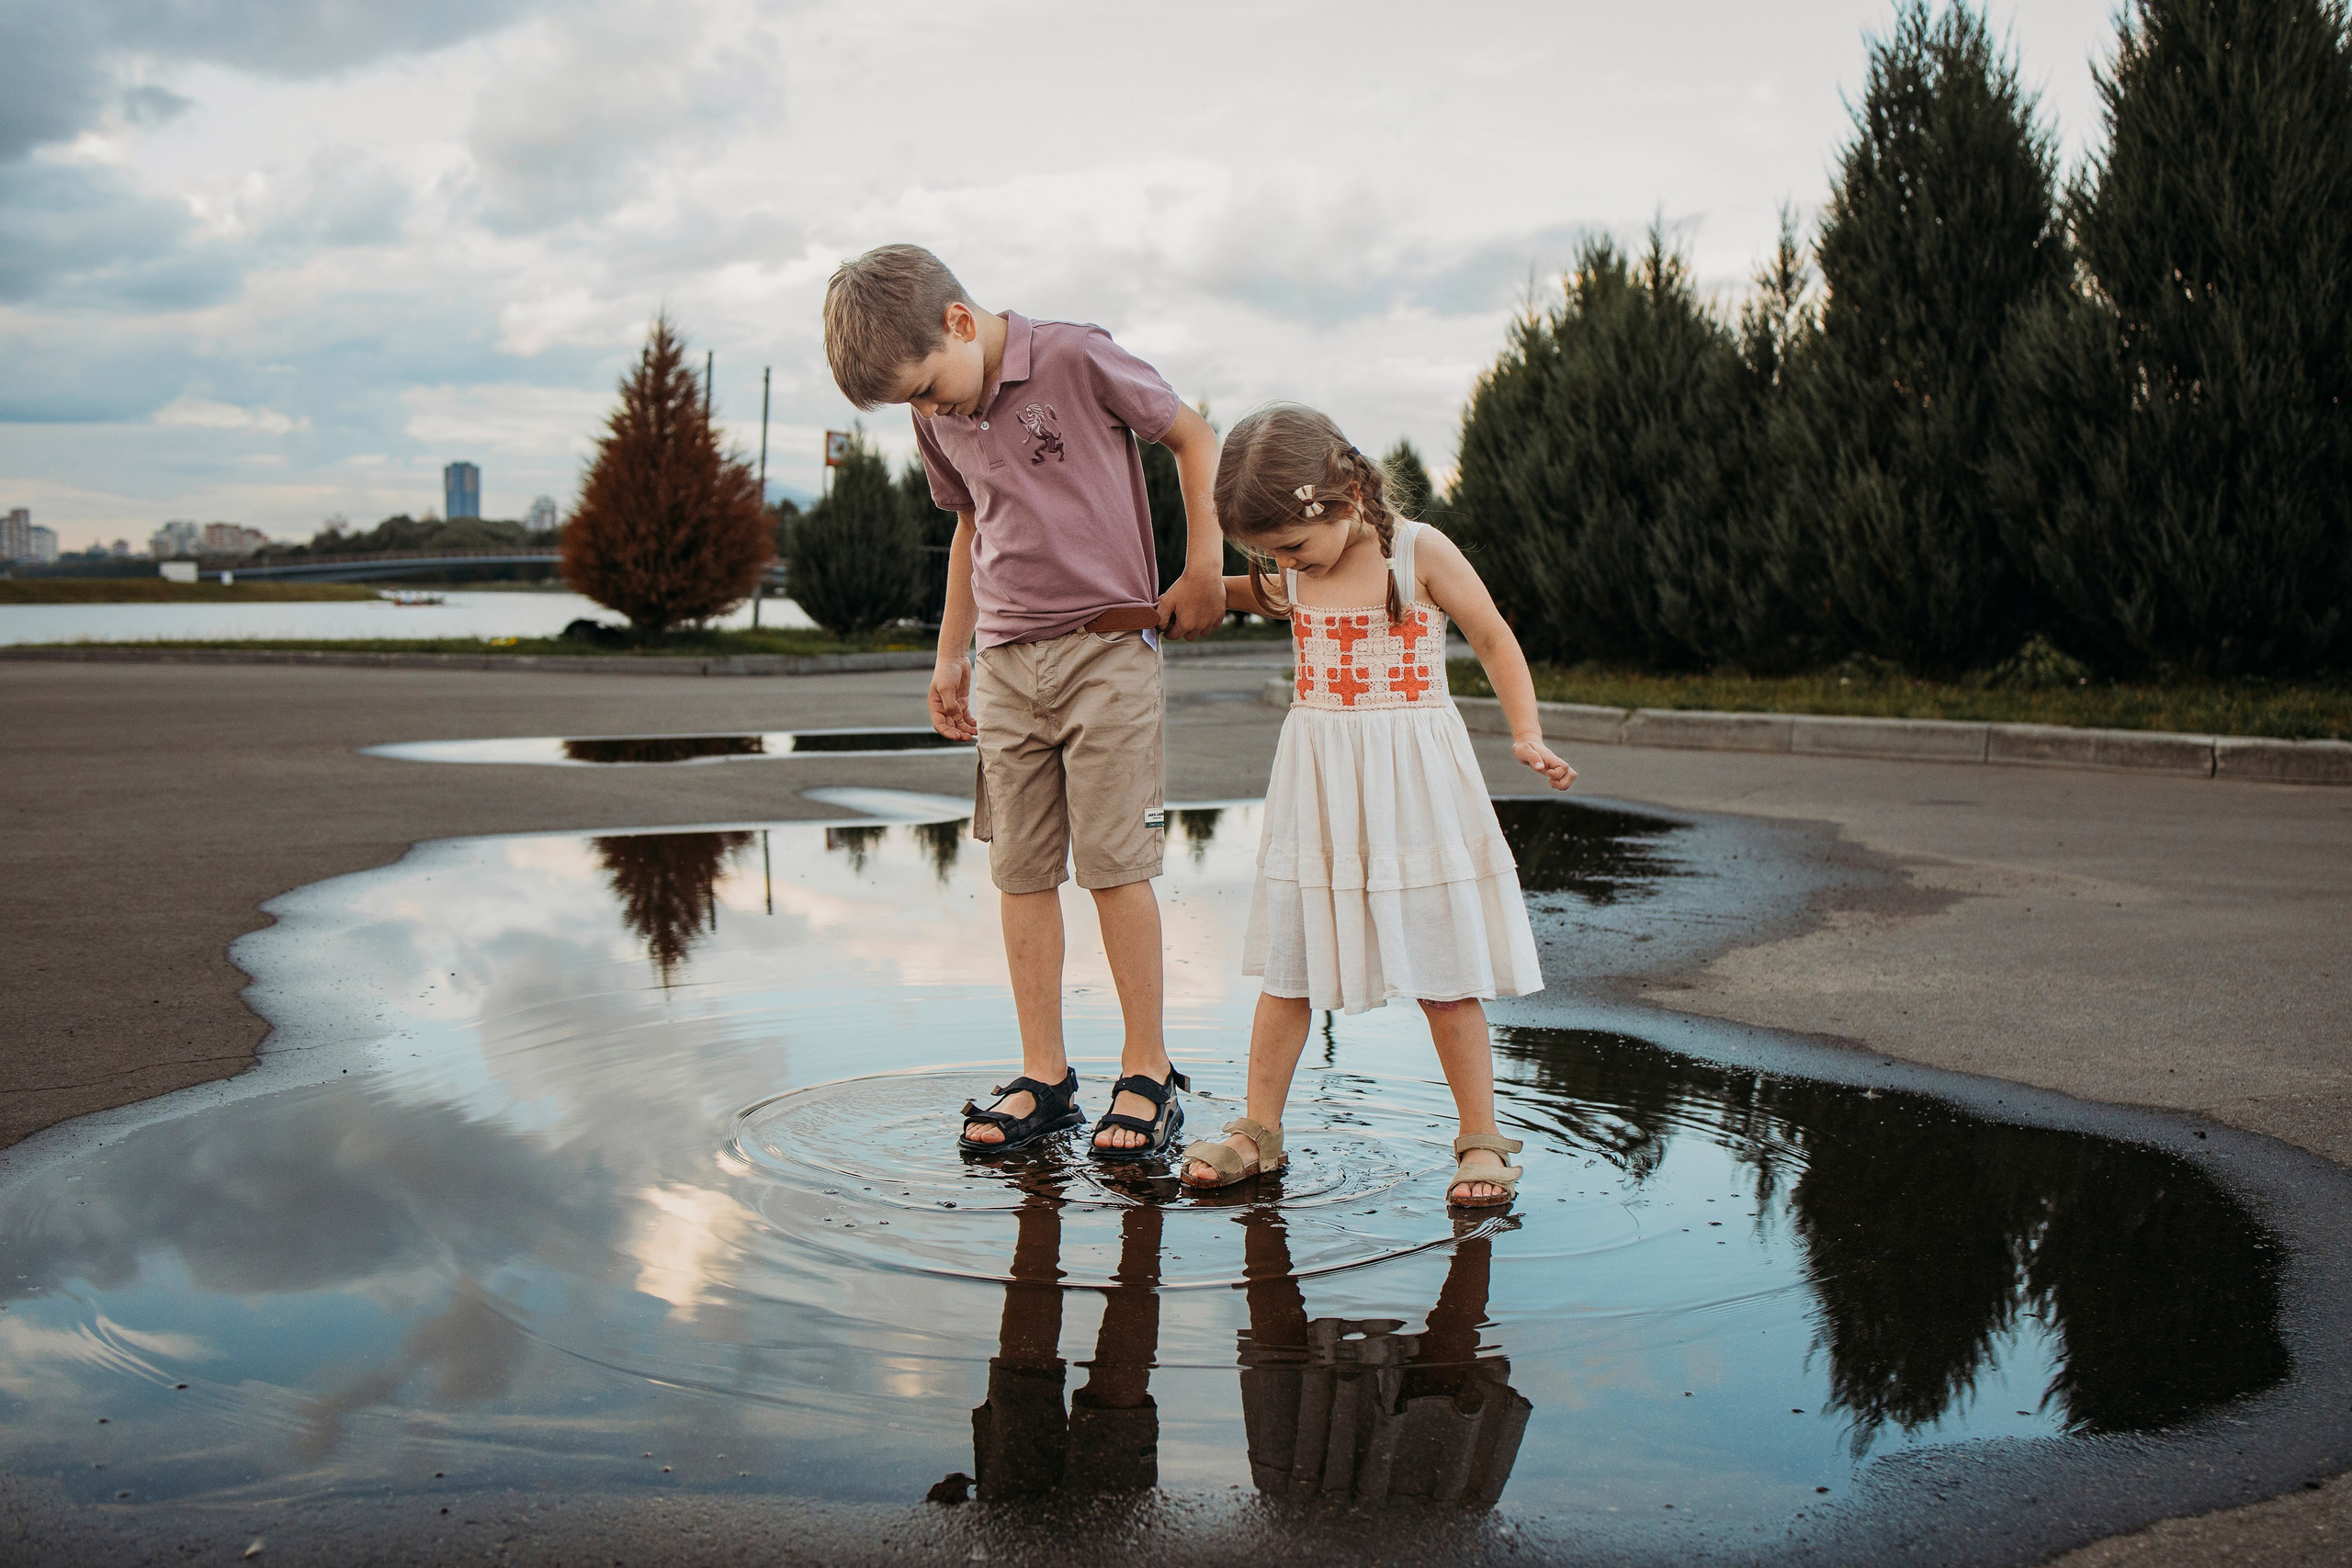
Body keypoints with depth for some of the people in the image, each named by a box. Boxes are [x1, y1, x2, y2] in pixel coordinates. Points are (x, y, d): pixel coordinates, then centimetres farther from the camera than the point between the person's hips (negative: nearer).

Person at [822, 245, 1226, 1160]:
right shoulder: (937, 419, 8)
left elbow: (1193, 437, 1)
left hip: (1107, 648, -5)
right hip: (1007, 664, 6)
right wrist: (950, 656, 21)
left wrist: (1203, 568, -3)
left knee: (1114, 860, -6)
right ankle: (1044, 1078, 10)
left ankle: (1148, 1071, 5)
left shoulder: (1078, 361, -10)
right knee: (1020, 870, 3)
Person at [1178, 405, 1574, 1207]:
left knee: (1442, 966, 0)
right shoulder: (1294, 575, 5)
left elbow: (1494, 639, -1)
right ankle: (1258, 1129, 16)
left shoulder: (1421, 552, -10)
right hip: (1315, 779, 4)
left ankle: (1481, 1138, 11)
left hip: (1410, 779, -4)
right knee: (1285, 958, 5)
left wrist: (1526, 734, -11)